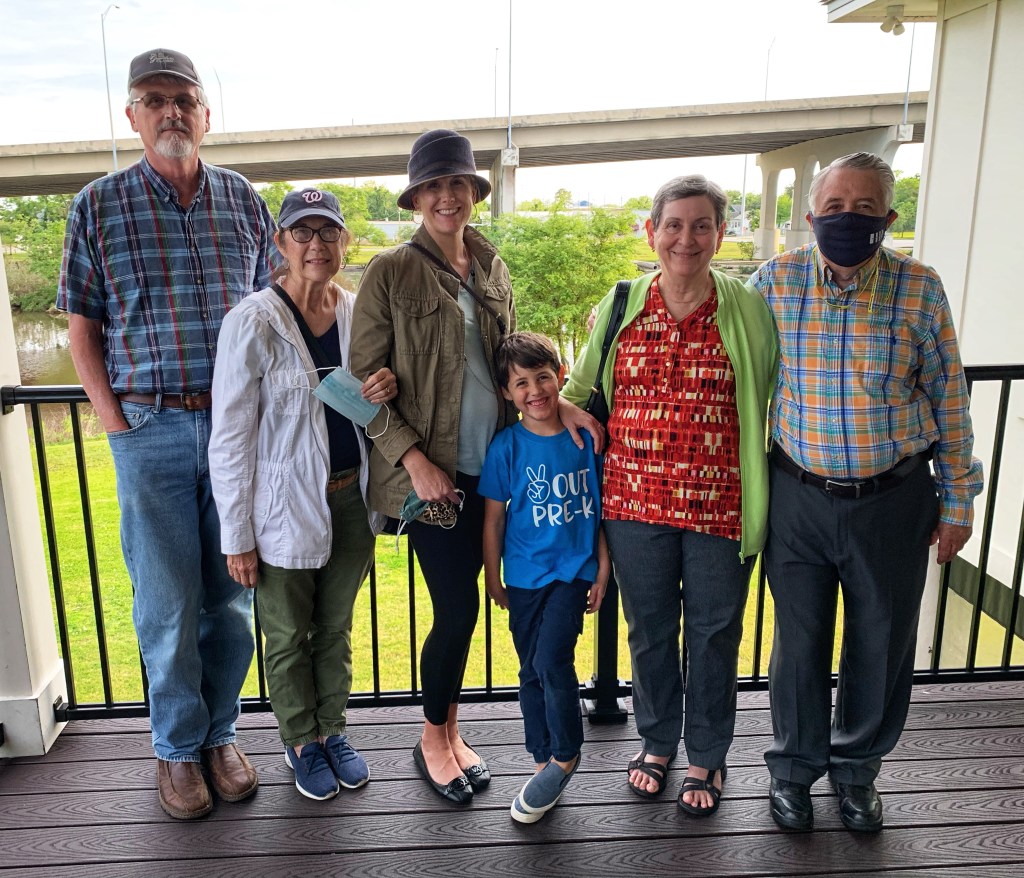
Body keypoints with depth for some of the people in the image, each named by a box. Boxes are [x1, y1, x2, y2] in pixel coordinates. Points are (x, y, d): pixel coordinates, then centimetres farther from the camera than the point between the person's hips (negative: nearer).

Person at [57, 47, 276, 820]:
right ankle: (178, 747, 25)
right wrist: (113, 419, -4)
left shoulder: (245, 201, 8)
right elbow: (83, 326, 5)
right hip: (152, 429, -1)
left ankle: (221, 732, 28)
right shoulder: (98, 206, 3)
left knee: (233, 595, 9)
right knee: (167, 599, 6)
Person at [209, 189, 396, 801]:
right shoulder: (253, 323, -14)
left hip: (350, 498, 4)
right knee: (289, 637, 15)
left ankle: (333, 728, 42)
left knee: (336, 627, 20)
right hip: (284, 509, -4)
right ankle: (302, 741, 38)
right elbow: (230, 439, -12)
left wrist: (386, 391, -13)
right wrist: (237, 537, -11)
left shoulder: (358, 313, 0)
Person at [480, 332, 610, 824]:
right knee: (532, 671, 12)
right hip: (525, 575, 1)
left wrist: (603, 570, 4)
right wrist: (492, 578, 4)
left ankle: (565, 755, 12)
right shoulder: (507, 445, -7)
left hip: (573, 570, -1)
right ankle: (545, 763, 30)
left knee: (552, 660, -14)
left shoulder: (585, 437, -4)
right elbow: (493, 516, 0)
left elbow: (601, 506, 3)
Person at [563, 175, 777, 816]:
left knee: (714, 635, 14)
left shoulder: (749, 309, -3)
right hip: (636, 502, 2)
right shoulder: (621, 305, 3)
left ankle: (707, 755, 37)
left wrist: (764, 497, -3)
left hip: (719, 508, -1)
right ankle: (657, 741, 42)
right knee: (649, 630, 17)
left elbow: (774, 399, 2)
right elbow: (579, 388, 15)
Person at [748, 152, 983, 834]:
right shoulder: (777, 281, -4)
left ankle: (858, 767, 38)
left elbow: (948, 398, 2)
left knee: (882, 643, 14)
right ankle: (795, 767, 35)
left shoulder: (919, 286, -4)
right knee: (800, 641, 12)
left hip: (894, 499, 1)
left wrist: (958, 499, 3)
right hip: (799, 496, 0)